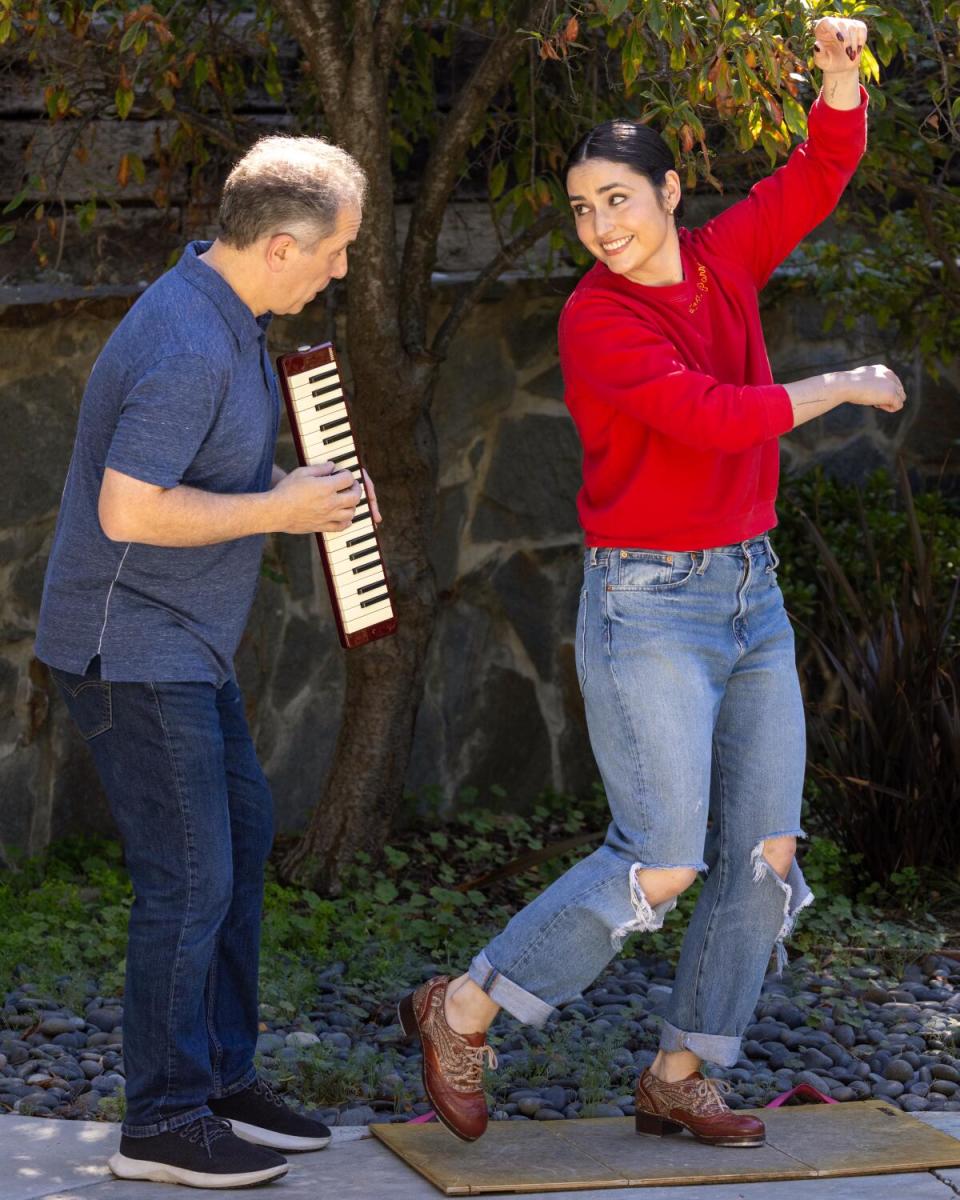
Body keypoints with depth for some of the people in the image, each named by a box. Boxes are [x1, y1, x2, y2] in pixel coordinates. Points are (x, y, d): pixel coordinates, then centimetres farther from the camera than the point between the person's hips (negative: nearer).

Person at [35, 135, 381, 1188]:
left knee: (242, 836, 16)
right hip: (131, 650, -11)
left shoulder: (227, 316, 8)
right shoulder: (188, 349, -25)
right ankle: (164, 1123, 4)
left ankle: (222, 1077, 26)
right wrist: (279, 510, -20)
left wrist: (314, 483, 8)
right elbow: (128, 509, -29)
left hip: (183, 643, 11)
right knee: (189, 877, -6)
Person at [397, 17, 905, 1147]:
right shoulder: (596, 319, -13)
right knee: (661, 863, -12)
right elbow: (713, 419, -22)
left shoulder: (719, 261, 6)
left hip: (752, 594, 7)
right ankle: (459, 1014, 2)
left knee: (766, 855, 4)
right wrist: (838, 389, -11)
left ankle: (677, 1079, 13)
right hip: (649, 604, -7)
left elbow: (817, 175, 9)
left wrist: (840, 75, -9)